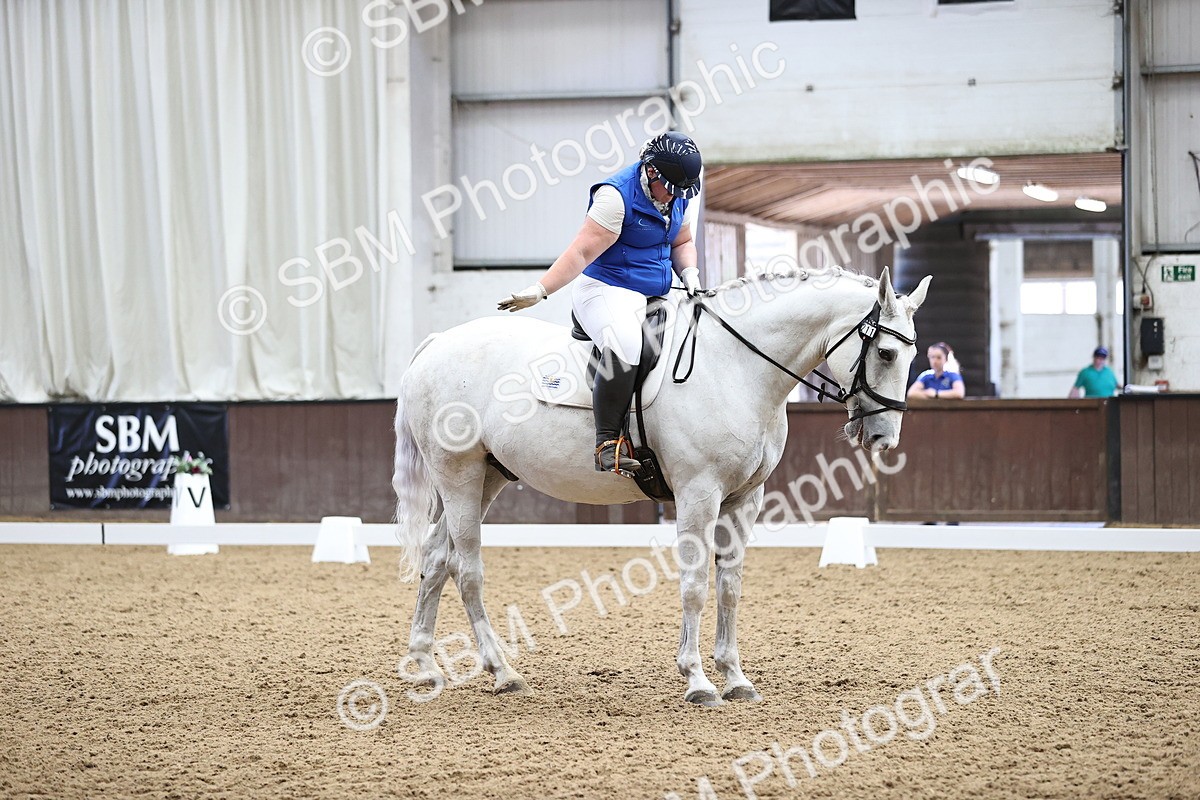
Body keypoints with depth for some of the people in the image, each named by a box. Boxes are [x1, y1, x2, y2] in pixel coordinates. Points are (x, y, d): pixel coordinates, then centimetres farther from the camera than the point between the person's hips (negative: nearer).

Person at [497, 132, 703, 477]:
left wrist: (689, 272, 2)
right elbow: (582, 252, -19)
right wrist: (539, 290, -27)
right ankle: (608, 444, -39)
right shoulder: (617, 195, -16)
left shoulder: (677, 196, 9)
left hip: (655, 297, 9)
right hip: (607, 290, -9)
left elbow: (682, 242, 23)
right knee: (624, 344, -38)